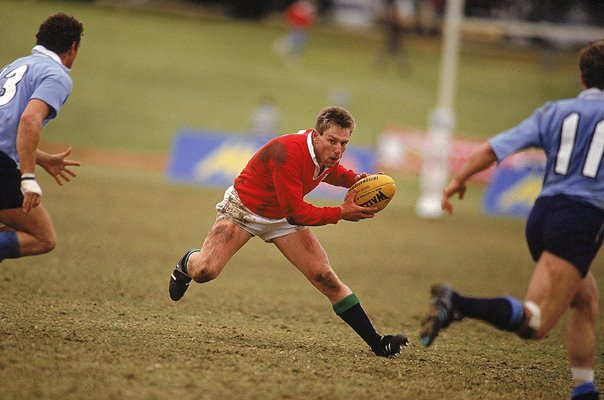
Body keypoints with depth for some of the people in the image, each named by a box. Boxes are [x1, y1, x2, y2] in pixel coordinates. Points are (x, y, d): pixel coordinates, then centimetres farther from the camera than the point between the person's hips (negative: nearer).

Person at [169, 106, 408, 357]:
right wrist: (341, 213, -28)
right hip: (243, 209, -6)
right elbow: (296, 214, -33)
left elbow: (330, 172, 17)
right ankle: (188, 263, 18)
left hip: (282, 218, 6)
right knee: (205, 271, -22)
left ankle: (376, 343, -4)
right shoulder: (288, 152, -36)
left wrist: (357, 179, -4)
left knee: (326, 279, -7)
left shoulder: (327, 152, -11)